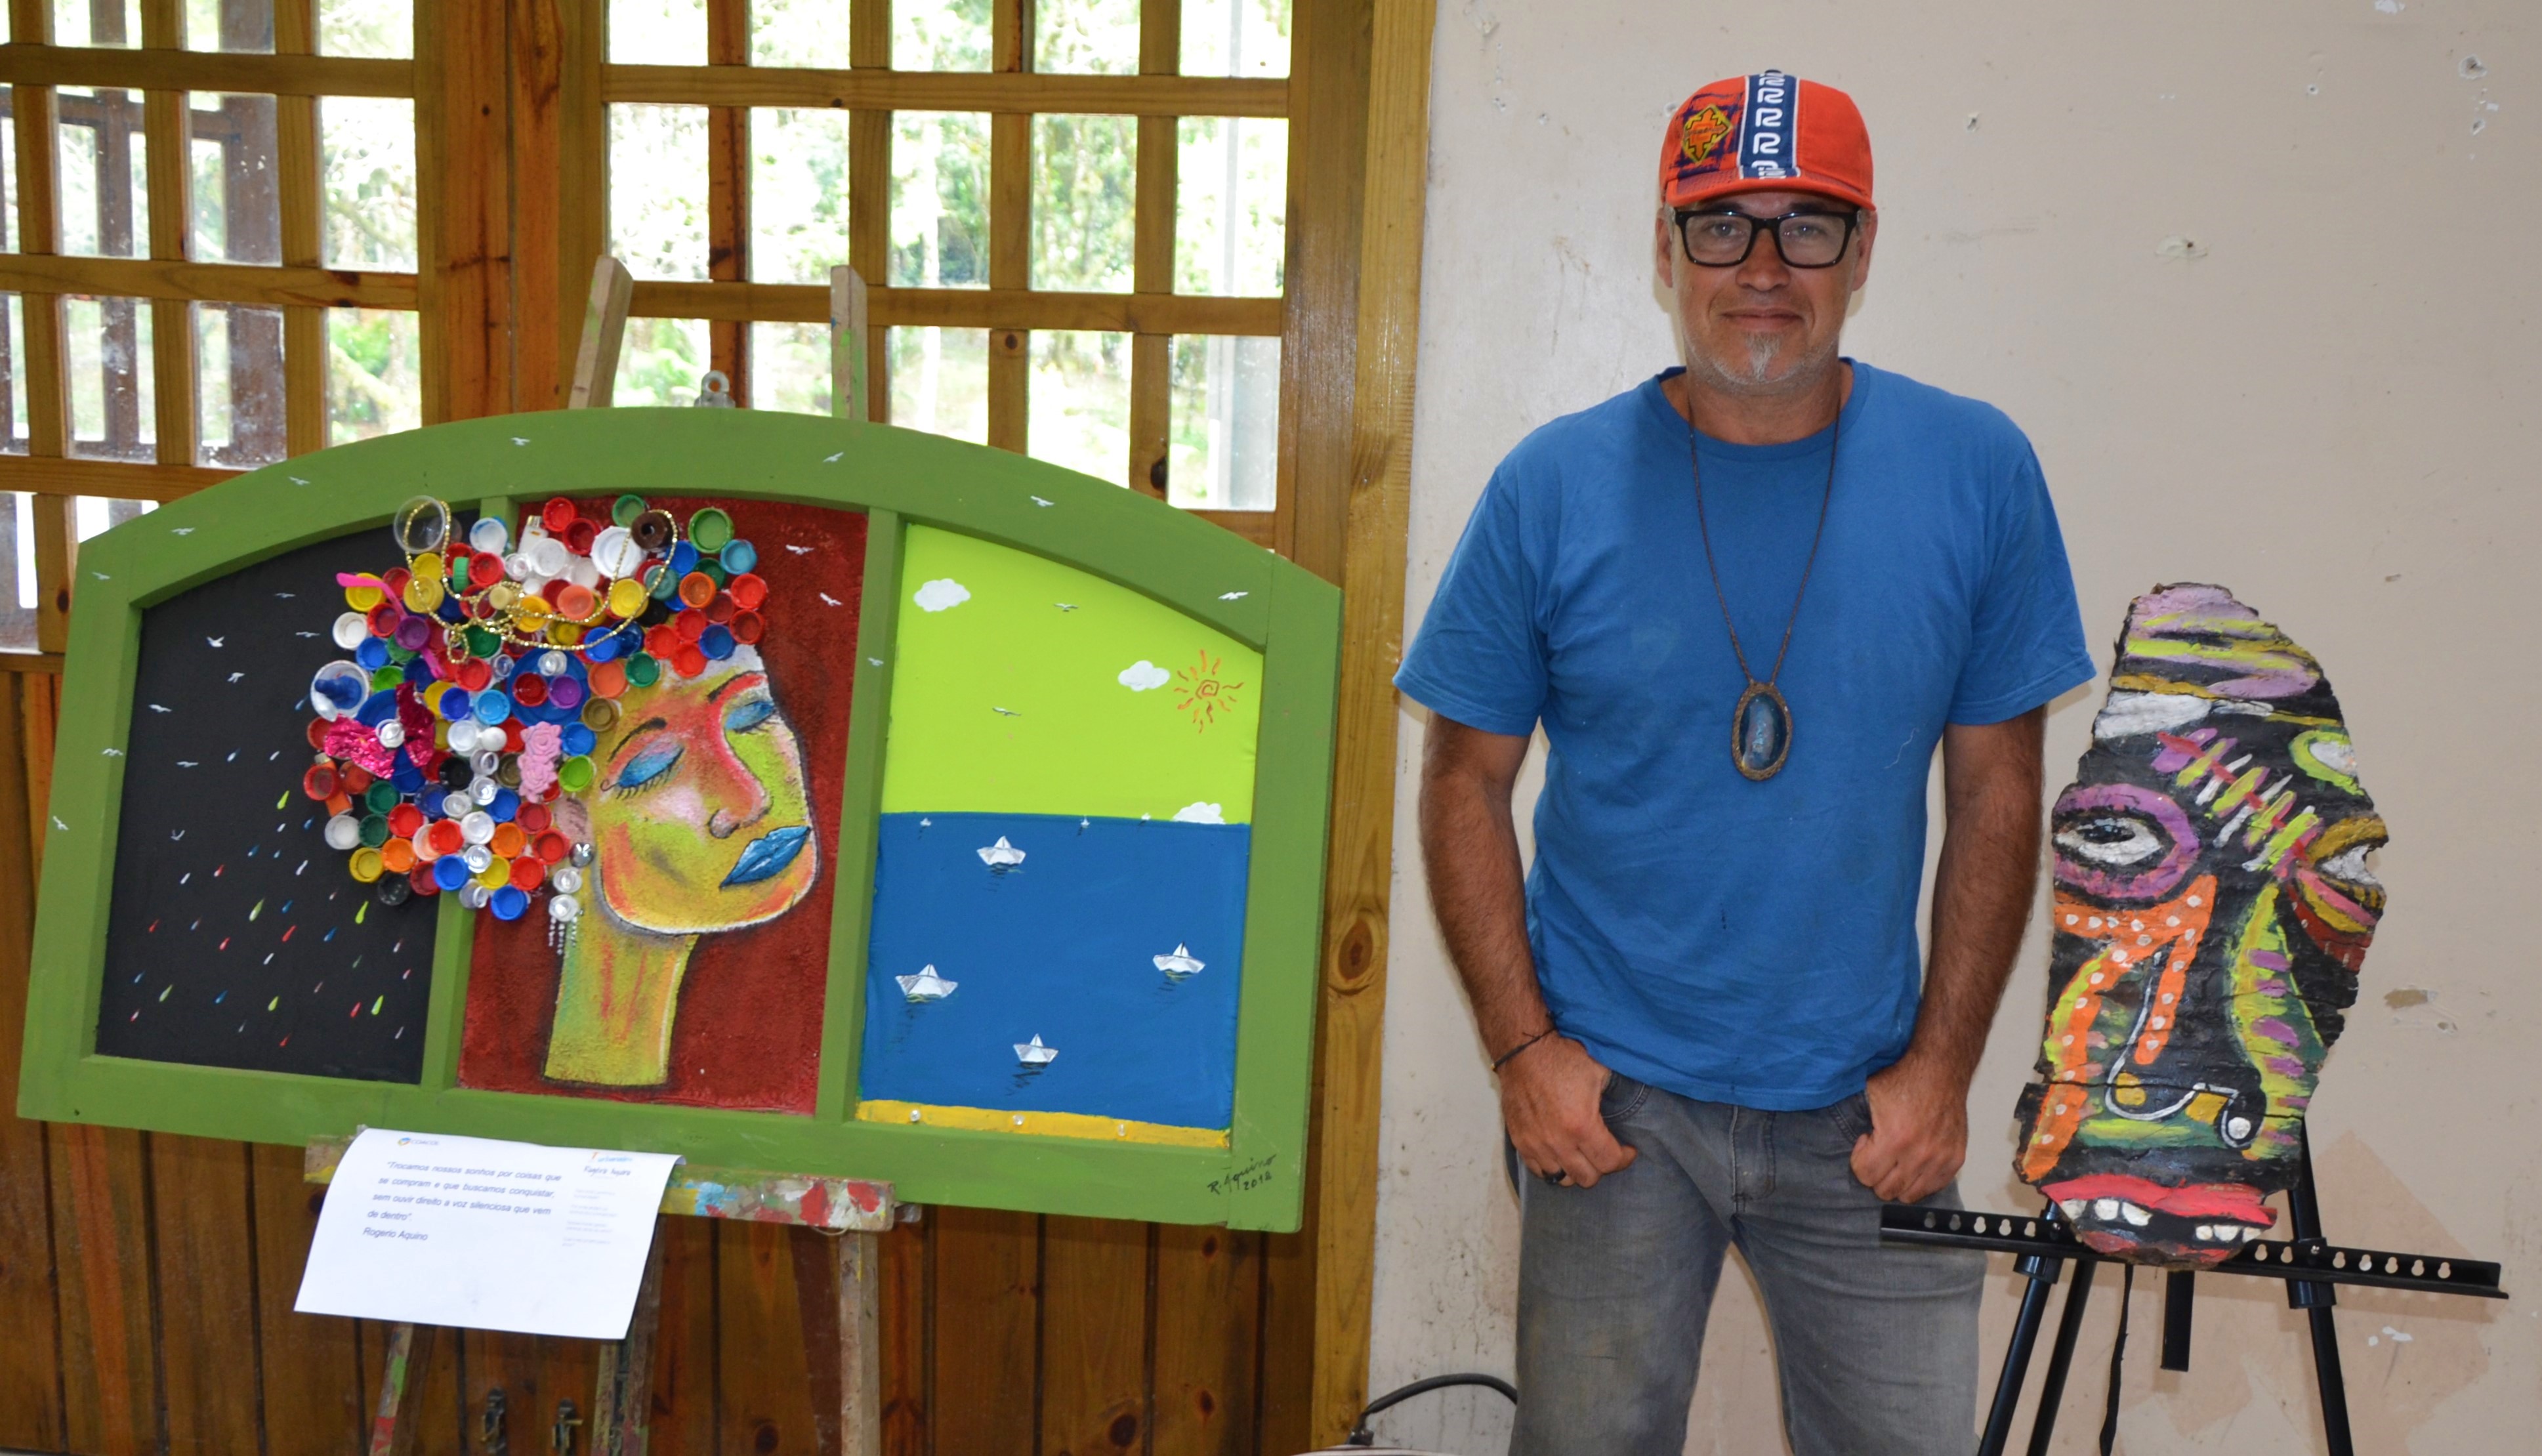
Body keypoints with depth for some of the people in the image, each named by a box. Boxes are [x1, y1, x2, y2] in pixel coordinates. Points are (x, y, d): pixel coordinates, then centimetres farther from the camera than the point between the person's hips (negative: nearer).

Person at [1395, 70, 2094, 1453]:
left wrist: (1942, 1064, -2)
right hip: (1611, 1098, -1)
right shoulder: (1553, 486, -6)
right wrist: (1521, 1048, -7)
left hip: (1866, 1110, 1)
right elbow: (1467, 780, -1)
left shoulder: (1977, 472, -3)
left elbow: (1996, 792, 2)